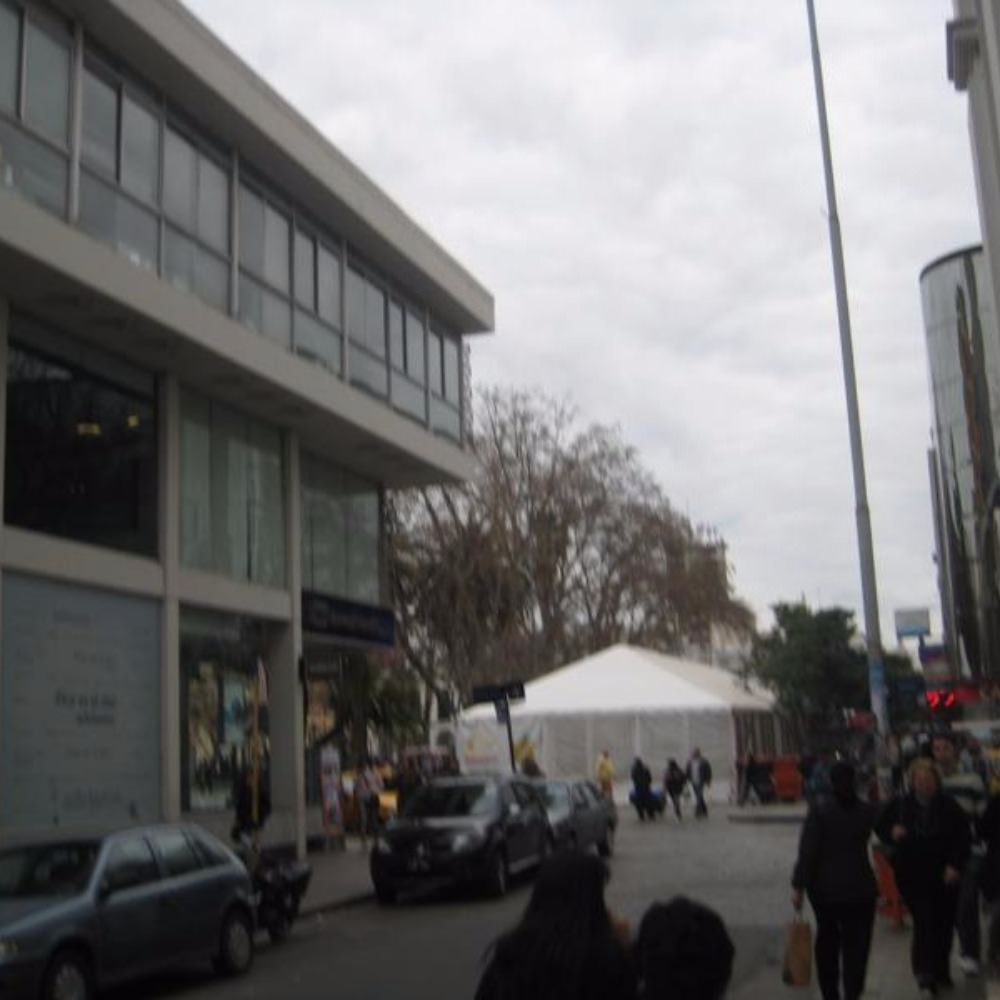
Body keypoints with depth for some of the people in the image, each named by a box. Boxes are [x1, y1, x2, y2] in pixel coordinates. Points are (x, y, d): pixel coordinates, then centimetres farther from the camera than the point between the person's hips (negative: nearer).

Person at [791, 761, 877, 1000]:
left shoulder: (819, 810, -13)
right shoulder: (866, 810, -4)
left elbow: (807, 851, -16)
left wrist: (798, 885, -11)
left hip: (824, 887, 0)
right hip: (860, 887, 0)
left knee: (827, 940, 17)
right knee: (856, 944, 5)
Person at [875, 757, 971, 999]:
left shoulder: (949, 807, -6)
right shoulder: (900, 805, -4)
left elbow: (963, 838, -3)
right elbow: (880, 827, 7)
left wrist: (955, 866, -13)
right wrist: (892, 833, -15)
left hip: (945, 876, 1)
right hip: (913, 876, -1)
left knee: (944, 924, 10)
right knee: (924, 922, -10)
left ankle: (940, 972, 31)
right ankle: (926, 978, -7)